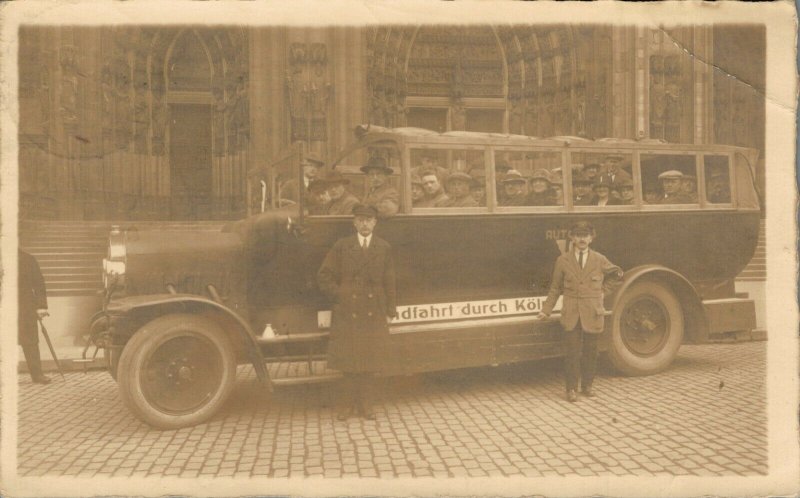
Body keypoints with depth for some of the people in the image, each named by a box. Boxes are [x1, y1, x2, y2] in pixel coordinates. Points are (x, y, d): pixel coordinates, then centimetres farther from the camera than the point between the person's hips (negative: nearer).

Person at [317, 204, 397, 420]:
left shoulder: (384, 248, 5)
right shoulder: (341, 246, 2)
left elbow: (389, 282, 6)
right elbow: (324, 276, 4)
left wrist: (390, 312, 4)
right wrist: (338, 296, -4)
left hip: (374, 314, 1)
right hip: (346, 312, -1)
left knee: (369, 357, 6)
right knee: (348, 357, 3)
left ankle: (363, 401, 20)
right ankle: (350, 401, 17)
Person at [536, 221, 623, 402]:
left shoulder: (599, 260, 3)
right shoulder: (563, 260, 2)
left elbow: (617, 274, 19)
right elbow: (555, 288, 7)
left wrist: (602, 290, 11)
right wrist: (546, 310, 2)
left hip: (593, 314, 1)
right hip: (571, 314, -1)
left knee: (590, 352, 9)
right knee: (572, 353, -1)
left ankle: (587, 385, 25)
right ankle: (571, 388, 10)